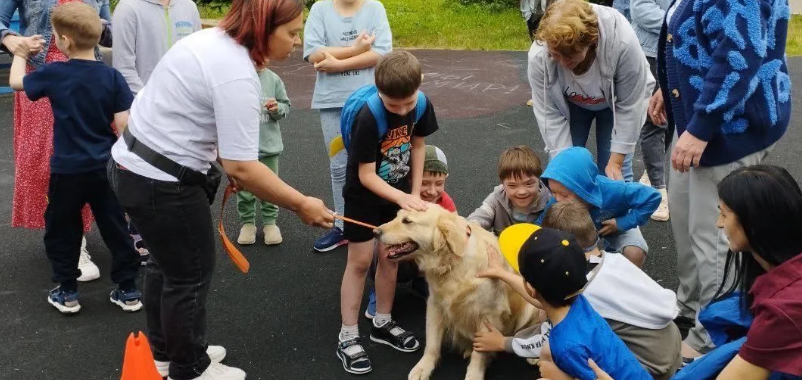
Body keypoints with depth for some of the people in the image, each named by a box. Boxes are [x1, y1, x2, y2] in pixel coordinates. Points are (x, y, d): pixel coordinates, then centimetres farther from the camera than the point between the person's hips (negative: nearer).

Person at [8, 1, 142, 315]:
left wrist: (20, 52, 25)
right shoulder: (112, 76, -7)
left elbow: (16, 81, 8)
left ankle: (67, 292, 22)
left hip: (67, 169, -2)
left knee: (61, 230, 14)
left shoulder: (53, 74, -10)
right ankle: (128, 290, 17)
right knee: (115, 227, 11)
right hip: (105, 167, 2)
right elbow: (124, 124, -9)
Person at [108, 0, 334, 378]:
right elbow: (241, 168, -26)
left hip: (131, 162, 10)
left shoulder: (212, 38, 6)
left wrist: (224, 163, 13)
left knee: (166, 264, 22)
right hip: (159, 181, -10)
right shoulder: (237, 76, -24)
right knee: (191, 274, 5)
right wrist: (302, 206, -18)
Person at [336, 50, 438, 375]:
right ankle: (348, 337, 9)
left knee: (390, 257, 12)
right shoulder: (369, 118, -31)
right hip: (364, 196, -5)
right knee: (360, 262, 0)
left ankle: (382, 323, 29)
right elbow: (366, 175, -25)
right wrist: (401, 198, -34)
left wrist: (415, 193, -1)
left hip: (399, 192, 5)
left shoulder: (421, 105, -15)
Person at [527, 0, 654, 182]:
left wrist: (616, 161, -24)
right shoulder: (539, 56, -34)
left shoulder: (623, 43, -40)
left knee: (613, 173, -5)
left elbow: (629, 106, -27)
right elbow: (549, 113, -24)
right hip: (570, 104, 2)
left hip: (615, 102, -1)